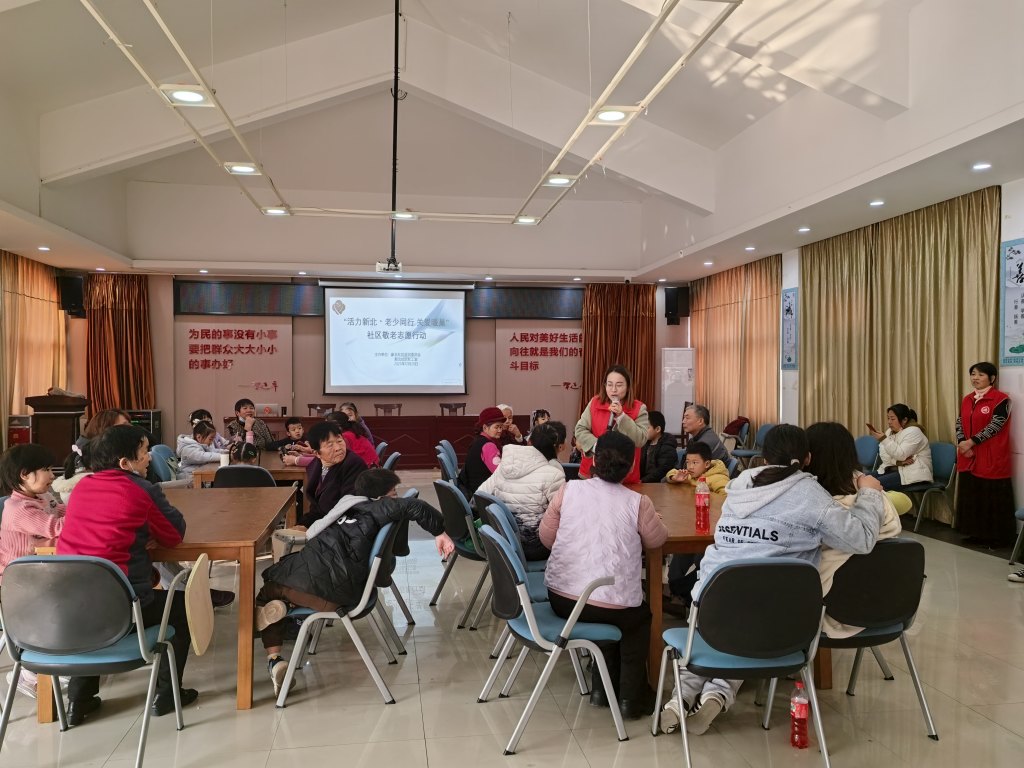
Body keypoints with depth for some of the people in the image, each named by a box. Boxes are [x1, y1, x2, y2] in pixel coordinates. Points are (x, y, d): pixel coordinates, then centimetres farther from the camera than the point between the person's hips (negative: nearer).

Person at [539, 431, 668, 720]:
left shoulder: (568, 490, -3)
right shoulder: (638, 503, -9)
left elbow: (546, 537, 6)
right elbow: (657, 540, 8)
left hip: (561, 598, 3)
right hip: (612, 604, -3)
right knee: (640, 618, 31)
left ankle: (604, 685, 35)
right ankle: (631, 696, 25)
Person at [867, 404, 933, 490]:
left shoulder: (913, 432, -9)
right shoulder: (890, 431, 12)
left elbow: (901, 455, -22)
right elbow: (884, 456, 1)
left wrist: (883, 439, -26)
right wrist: (898, 461, -18)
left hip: (913, 474, -8)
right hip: (893, 469, 8)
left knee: (877, 483, -28)